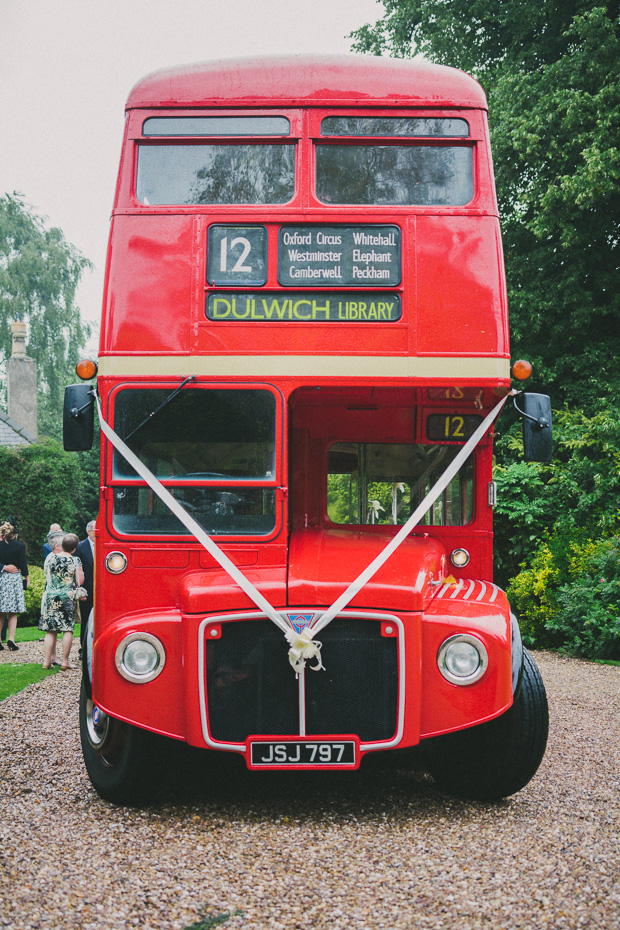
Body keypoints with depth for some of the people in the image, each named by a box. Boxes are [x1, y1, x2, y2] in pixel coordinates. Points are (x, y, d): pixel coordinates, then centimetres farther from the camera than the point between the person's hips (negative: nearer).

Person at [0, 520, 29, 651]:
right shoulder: (19, 546, -6)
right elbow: (23, 564, -3)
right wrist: (27, 577, 9)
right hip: (14, 579, -2)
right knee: (13, 613, 4)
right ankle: (11, 639, -8)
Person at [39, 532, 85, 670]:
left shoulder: (50, 558, 2)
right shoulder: (75, 560, -6)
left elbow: (47, 577, 13)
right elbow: (80, 581, -5)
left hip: (51, 596, 3)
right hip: (69, 596, -3)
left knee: (50, 630, 6)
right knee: (68, 629, 3)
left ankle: (47, 660, 4)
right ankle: (65, 661, 2)